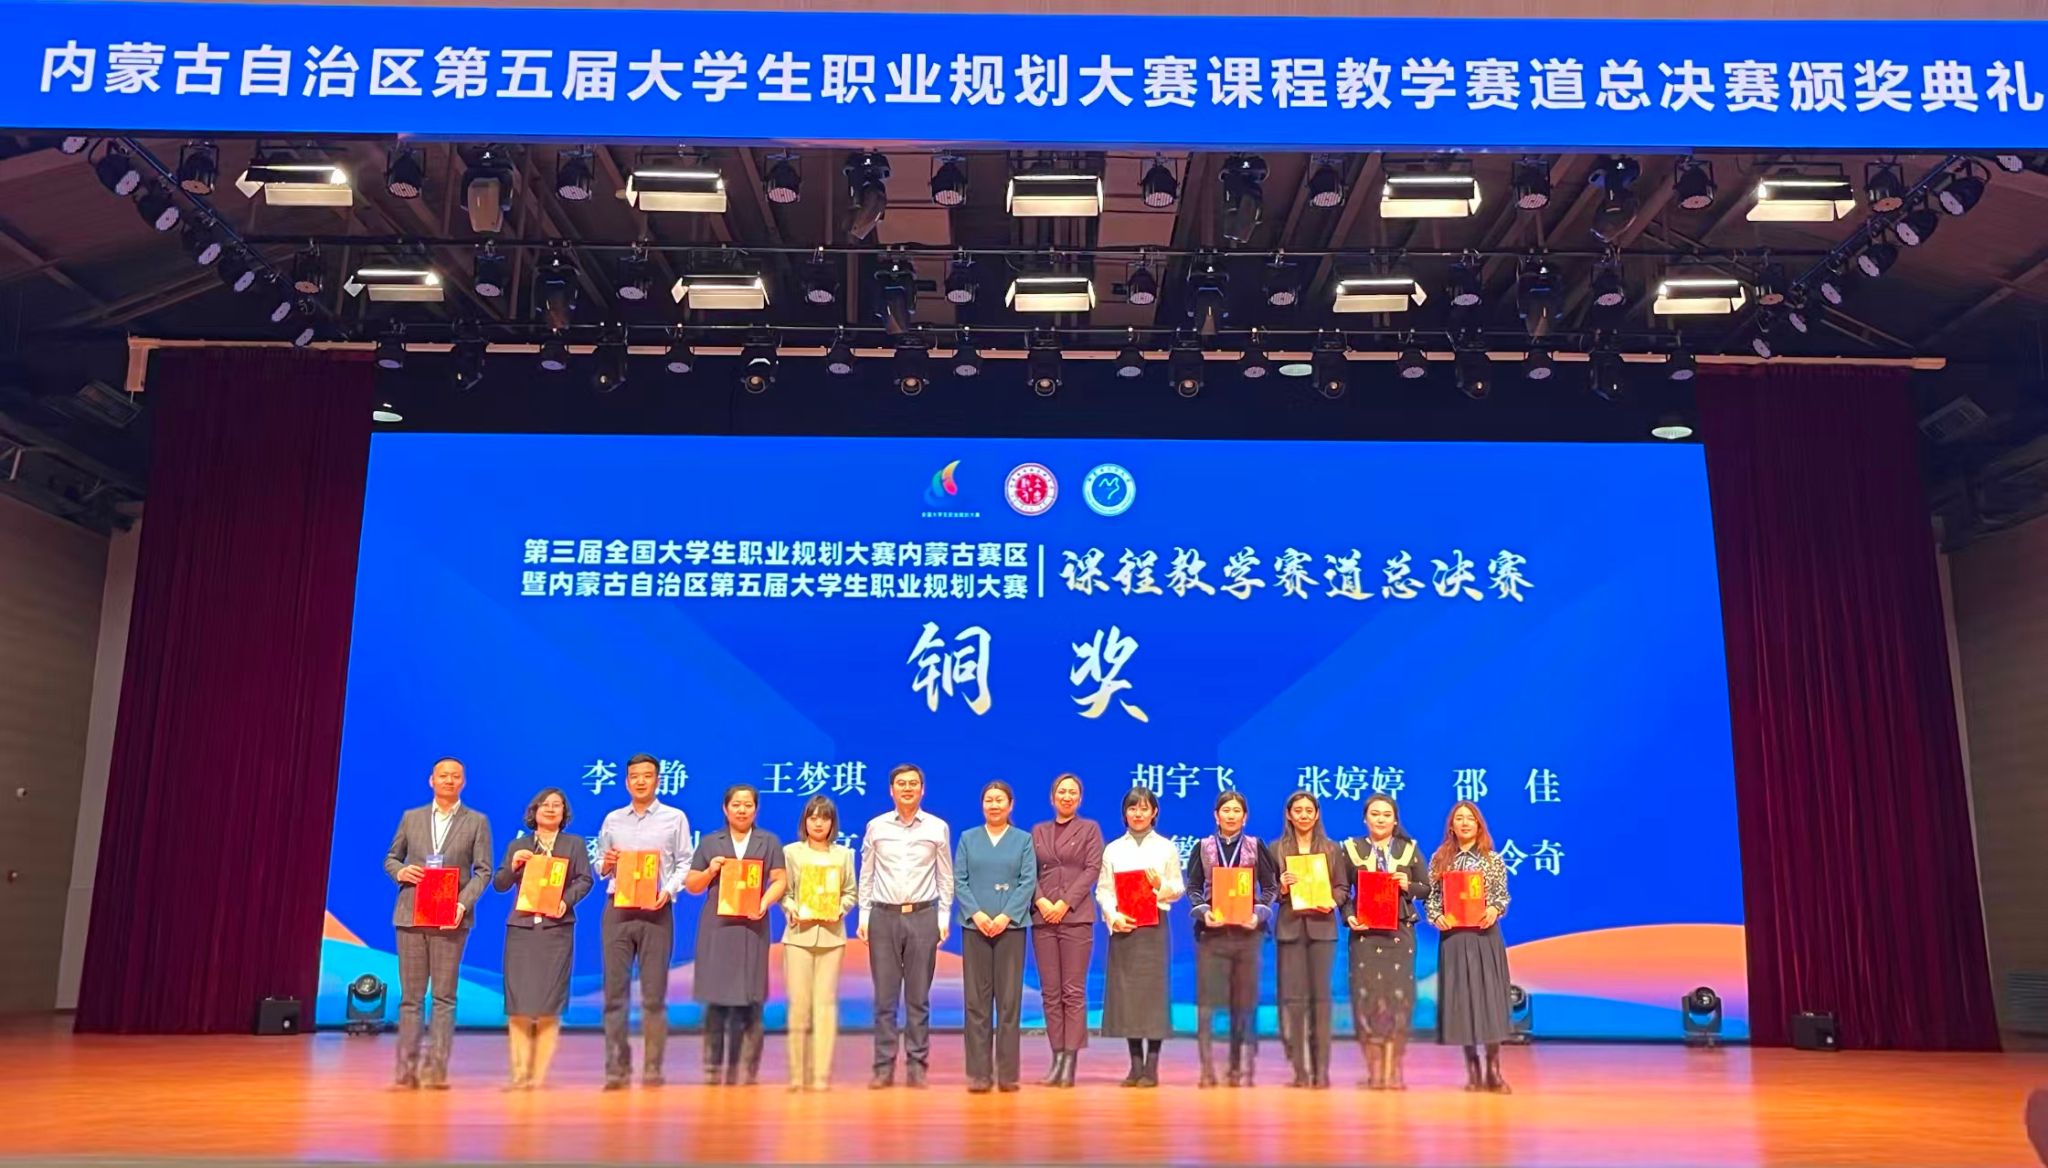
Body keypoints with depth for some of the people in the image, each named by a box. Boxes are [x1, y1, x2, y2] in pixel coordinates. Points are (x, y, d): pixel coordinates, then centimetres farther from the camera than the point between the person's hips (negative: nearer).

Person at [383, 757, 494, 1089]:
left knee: (444, 996, -1)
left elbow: (483, 871, 0)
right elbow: (390, 858, 17)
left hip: (451, 917, -2)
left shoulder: (477, 822, 5)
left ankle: (437, 1068, 0)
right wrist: (400, 872, -6)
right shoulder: (411, 818, 12)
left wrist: (463, 903, -15)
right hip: (411, 914, 2)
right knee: (410, 996, 5)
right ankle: (406, 1068, 8)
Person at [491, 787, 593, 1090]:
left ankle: (540, 1074, 1)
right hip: (521, 927, 1)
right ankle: (520, 1073, 3)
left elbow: (585, 879, 2)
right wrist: (513, 866, -9)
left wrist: (566, 901, -14)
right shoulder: (518, 846, 14)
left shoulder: (574, 844, 12)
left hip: (557, 927, -1)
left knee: (550, 1001, -4)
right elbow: (499, 885, 10)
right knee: (519, 1001, -2)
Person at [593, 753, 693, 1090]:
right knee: (614, 990, 0)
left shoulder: (675, 818, 7)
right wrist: (605, 865, -5)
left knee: (654, 993, -1)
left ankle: (653, 1069, 4)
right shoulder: (612, 820, 14)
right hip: (617, 908, 2)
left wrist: (669, 890, -12)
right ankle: (616, 1068, 5)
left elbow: (684, 864, 3)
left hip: (656, 910, -2)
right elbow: (600, 863, 17)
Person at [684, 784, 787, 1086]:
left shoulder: (769, 842, 12)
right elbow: (692, 886, 11)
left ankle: (745, 1071, 2)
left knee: (749, 998, -2)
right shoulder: (709, 843, 12)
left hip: (752, 926, 0)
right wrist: (710, 871, -7)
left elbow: (780, 880, 4)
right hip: (717, 926, 0)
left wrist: (764, 903, -12)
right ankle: (712, 1069, 4)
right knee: (715, 996, -2)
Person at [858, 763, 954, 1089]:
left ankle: (917, 1066, 8)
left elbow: (946, 877, 8)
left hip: (923, 916, 0)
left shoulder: (938, 828, 5)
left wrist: (943, 918, 2)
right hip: (883, 916, 1)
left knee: (918, 997, 3)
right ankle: (884, 1067, 7)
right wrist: (864, 916, 3)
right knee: (884, 996, 2)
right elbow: (866, 875, 9)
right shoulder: (876, 826, 6)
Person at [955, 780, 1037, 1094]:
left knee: (1010, 999, 0)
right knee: (976, 999, 0)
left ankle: (1008, 1073, 4)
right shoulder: (968, 838, 10)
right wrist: (976, 914, -11)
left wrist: (1006, 916, -12)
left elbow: (1028, 881, 0)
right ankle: (979, 1073, 4)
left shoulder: (1023, 840, 8)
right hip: (974, 926, 1)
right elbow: (959, 880, 4)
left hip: (1011, 925, -1)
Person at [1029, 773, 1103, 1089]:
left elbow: (1093, 870, -2)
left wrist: (1065, 903, -11)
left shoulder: (1090, 829, 8)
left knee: (1073, 992, -5)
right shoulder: (1038, 831, 16)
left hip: (1076, 917, -3)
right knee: (1050, 992, 2)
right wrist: (1040, 901, -9)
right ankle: (1057, 1059, 6)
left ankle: (1071, 1061, -4)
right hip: (1043, 918, 3)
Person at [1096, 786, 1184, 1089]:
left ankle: (1152, 1066, 0)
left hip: (1154, 925, -1)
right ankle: (1135, 1065, 9)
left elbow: (1178, 890, 6)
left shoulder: (1166, 848, 7)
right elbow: (1103, 890, 4)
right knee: (1125, 990, 1)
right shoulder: (1113, 850, 10)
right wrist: (1113, 917, -12)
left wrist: (1160, 885, -14)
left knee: (1153, 989, -5)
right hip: (1122, 926, 2)